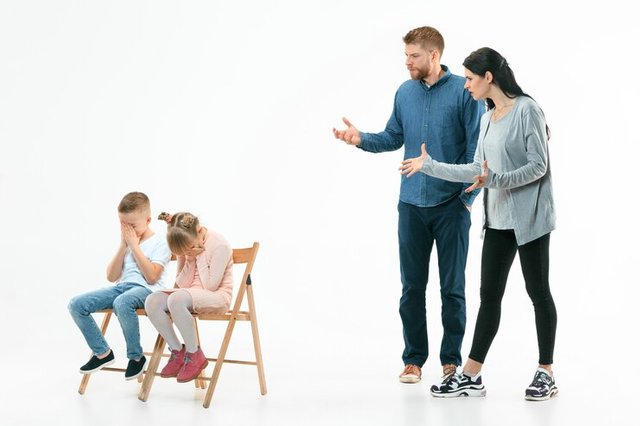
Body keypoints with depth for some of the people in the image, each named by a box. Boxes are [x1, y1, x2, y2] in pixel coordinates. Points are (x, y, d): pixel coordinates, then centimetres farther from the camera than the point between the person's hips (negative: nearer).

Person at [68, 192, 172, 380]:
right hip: (122, 286, 7)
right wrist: (123, 246, 3)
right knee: (76, 304, -13)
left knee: (122, 303, -43)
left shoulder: (159, 242, 1)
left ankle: (136, 357, -22)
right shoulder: (126, 242, 20)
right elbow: (112, 277, 12)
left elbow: (152, 277, -13)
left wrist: (135, 246, -8)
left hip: (146, 289, -7)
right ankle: (102, 353, 0)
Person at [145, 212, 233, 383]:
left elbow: (210, 285, -15)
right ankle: (177, 351, -10)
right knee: (152, 301, -20)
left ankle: (194, 355, -22)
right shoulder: (185, 245, 6)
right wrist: (189, 260, -10)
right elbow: (182, 284, 5)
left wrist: (199, 254, -12)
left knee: (176, 299, -36)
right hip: (190, 294, 7)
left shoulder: (219, 244, -14)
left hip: (217, 296, -7)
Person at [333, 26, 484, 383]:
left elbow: (477, 148, -8)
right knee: (412, 286, 8)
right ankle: (414, 359, 18)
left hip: (452, 205, -4)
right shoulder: (405, 92, 6)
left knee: (452, 287, 5)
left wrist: (469, 197, -9)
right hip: (412, 205, 4)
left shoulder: (464, 91, -9)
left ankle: (451, 360, 16)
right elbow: (393, 138, 13)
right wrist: (361, 139, -4)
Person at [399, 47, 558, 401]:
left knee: (538, 291, 1)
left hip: (529, 218, -7)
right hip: (498, 219, 7)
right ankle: (471, 376, 9)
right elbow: (477, 169, 13)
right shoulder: (488, 119, 12)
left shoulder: (527, 110, -11)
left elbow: (538, 166, -14)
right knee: (489, 293, 7)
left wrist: (495, 180, -25)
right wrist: (430, 166, 15)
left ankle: (546, 374, 11)